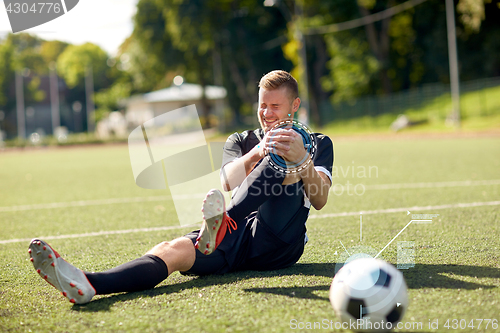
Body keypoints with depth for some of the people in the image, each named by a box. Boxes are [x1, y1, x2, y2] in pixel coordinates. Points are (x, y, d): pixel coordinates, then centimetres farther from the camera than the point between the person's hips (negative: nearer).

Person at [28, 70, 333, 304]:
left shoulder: (318, 144, 16)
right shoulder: (241, 141, 24)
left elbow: (319, 200, -3)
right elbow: (228, 181, 0)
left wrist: (302, 160, -23)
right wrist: (257, 152, -19)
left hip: (279, 242, -2)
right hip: (235, 239, 2)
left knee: (283, 157, -25)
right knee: (172, 250, -27)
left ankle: (222, 222, -48)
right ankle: (88, 284, -53)